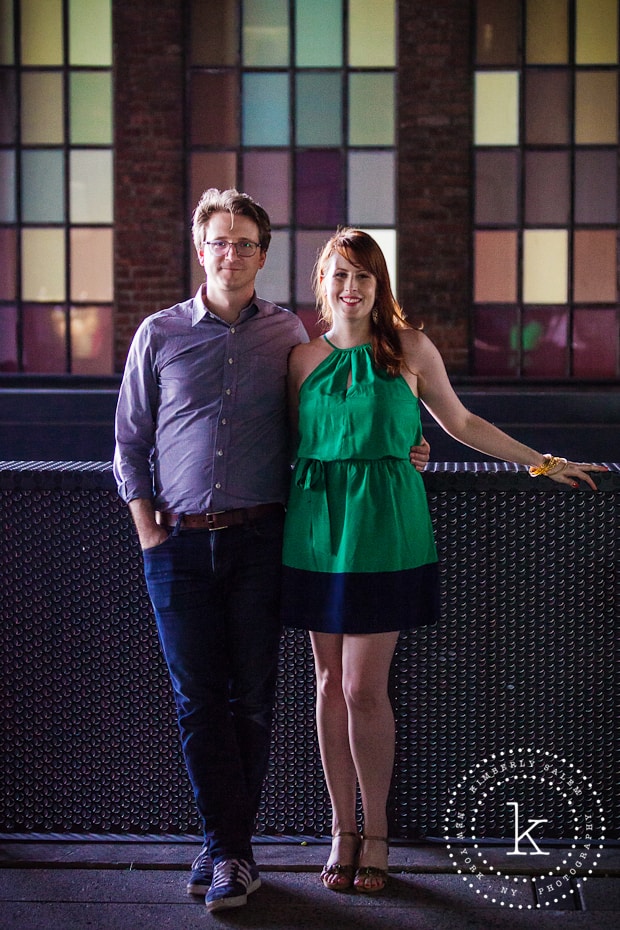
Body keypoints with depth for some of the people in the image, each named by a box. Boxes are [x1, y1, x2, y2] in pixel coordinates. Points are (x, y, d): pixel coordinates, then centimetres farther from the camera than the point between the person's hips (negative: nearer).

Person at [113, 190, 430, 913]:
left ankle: (226, 849, 13)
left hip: (259, 538, 0)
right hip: (180, 543, 0)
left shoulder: (288, 334, 7)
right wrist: (149, 531, 2)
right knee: (198, 701, 1)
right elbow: (129, 443, 9)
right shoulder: (159, 334, 5)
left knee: (250, 698, 2)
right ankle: (231, 851, 11)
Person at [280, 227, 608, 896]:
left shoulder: (409, 349, 3)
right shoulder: (304, 358, 7)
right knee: (330, 682, 7)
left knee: (364, 688, -6)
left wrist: (543, 463, 18)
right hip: (316, 523, 2)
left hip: (383, 526, -2)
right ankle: (343, 832, 19)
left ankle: (375, 835, 12)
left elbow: (461, 424, 14)